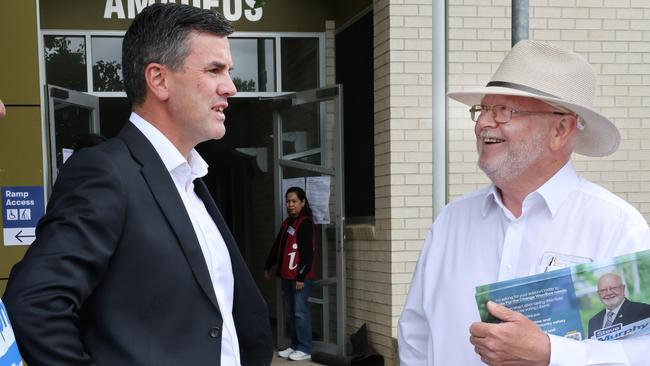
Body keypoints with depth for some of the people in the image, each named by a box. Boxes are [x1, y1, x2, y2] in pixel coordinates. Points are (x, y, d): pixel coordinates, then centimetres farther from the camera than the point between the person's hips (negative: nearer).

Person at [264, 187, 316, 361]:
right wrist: (268, 266, 28)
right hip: (287, 275, 9)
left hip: (300, 276, -9)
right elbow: (277, 246, 25)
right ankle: (294, 345, 21)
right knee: (289, 312, 12)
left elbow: (307, 252, -16)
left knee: (300, 311, -7)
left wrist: (301, 276, -19)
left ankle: (304, 349, -2)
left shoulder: (305, 223, -11)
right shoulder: (286, 223, 16)